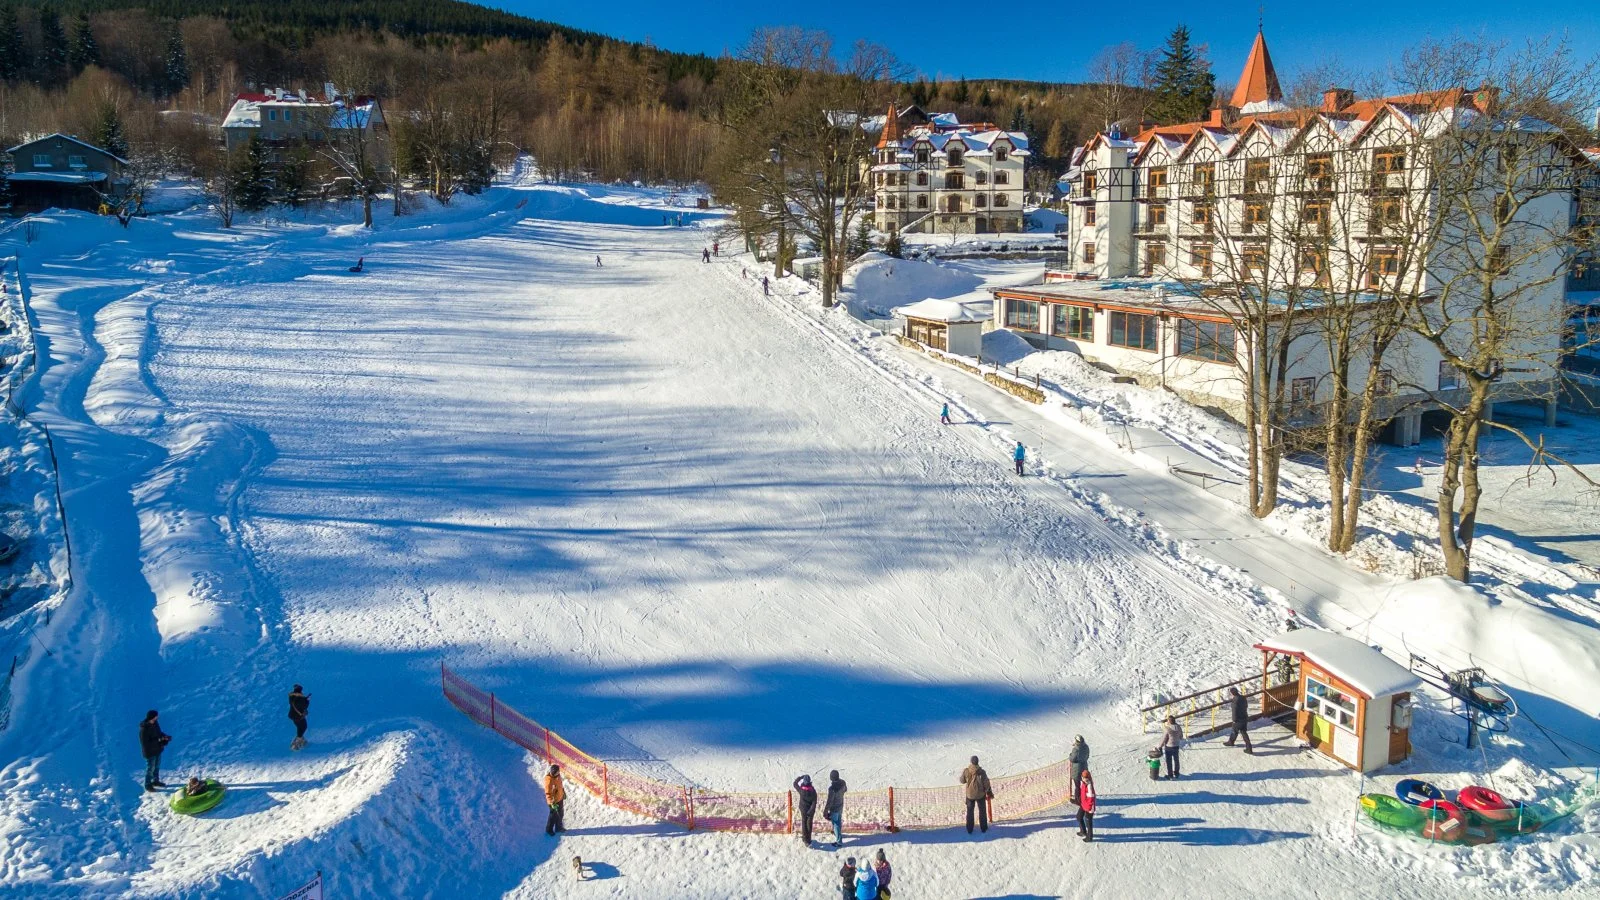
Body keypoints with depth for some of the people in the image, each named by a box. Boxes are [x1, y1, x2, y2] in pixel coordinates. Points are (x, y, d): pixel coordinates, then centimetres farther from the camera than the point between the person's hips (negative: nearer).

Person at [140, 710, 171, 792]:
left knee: (157, 766, 23)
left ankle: (156, 781, 42)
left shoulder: (155, 723, -6)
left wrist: (166, 736, -10)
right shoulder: (144, 729, -30)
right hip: (150, 752, -8)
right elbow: (145, 743, -27)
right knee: (150, 768, 8)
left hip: (157, 749, 8)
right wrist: (158, 740, -31)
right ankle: (148, 785, 28)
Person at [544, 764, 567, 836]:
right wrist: (552, 803, -30)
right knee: (554, 816, 12)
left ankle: (559, 827, 45)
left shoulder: (557, 775, -8)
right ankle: (549, 830, 34)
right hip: (554, 801, -8)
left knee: (560, 814, 23)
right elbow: (548, 793, -30)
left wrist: (563, 792, 21)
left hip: (560, 798, 8)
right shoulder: (549, 781, -34)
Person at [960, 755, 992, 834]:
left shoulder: (966, 771, -16)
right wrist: (989, 793, 2)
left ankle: (969, 829, 21)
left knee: (970, 811, 17)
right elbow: (986, 784, -13)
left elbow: (962, 781, -1)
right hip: (980, 794, -1)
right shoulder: (981, 772, -20)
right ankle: (983, 828, 27)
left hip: (970, 794, 1)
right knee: (982, 811, 19)